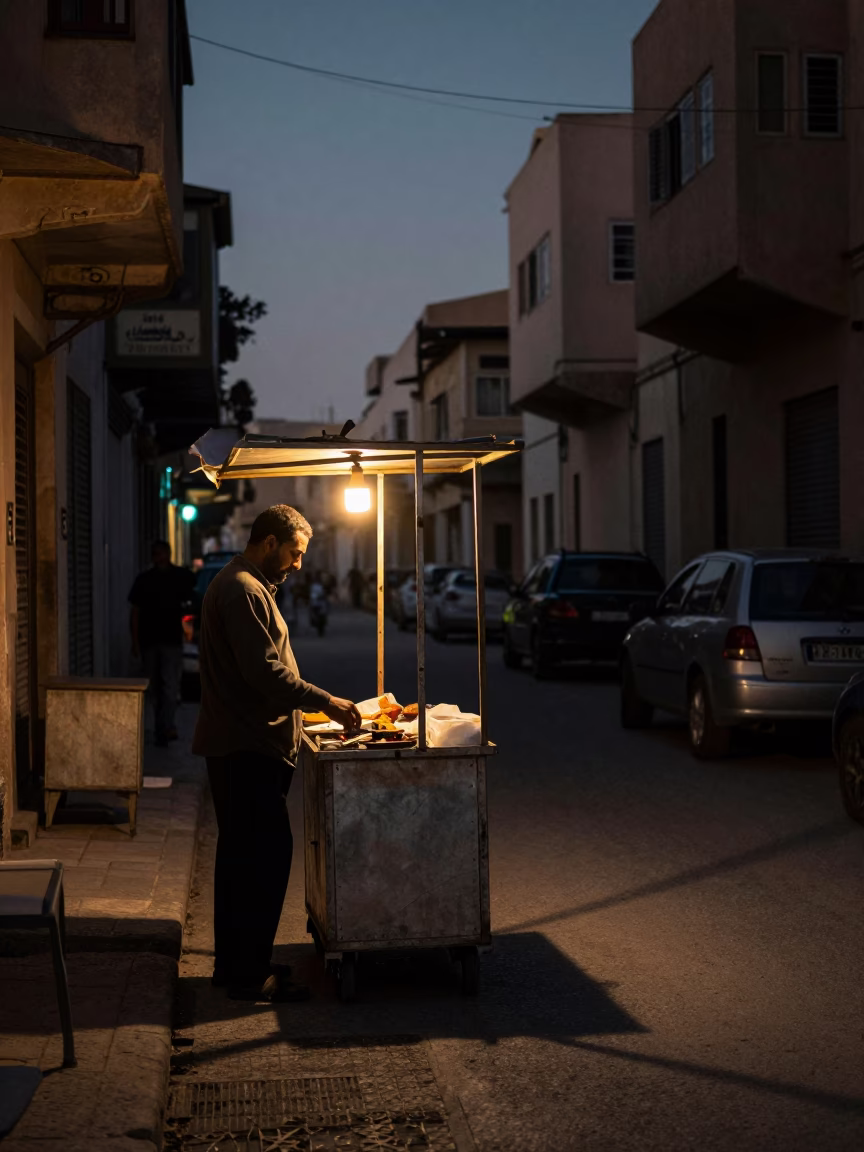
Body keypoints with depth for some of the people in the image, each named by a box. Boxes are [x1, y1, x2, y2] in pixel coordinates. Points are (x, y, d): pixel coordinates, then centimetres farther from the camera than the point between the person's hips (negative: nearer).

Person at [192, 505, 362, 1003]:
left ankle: (233, 963, 22)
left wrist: (307, 704, 18)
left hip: (239, 744, 11)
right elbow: (264, 671, -23)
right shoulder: (244, 591, -15)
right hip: (247, 746, -11)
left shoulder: (244, 586, 19)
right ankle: (250, 974, -4)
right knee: (268, 852, -9)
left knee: (242, 853, 15)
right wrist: (323, 701, -17)